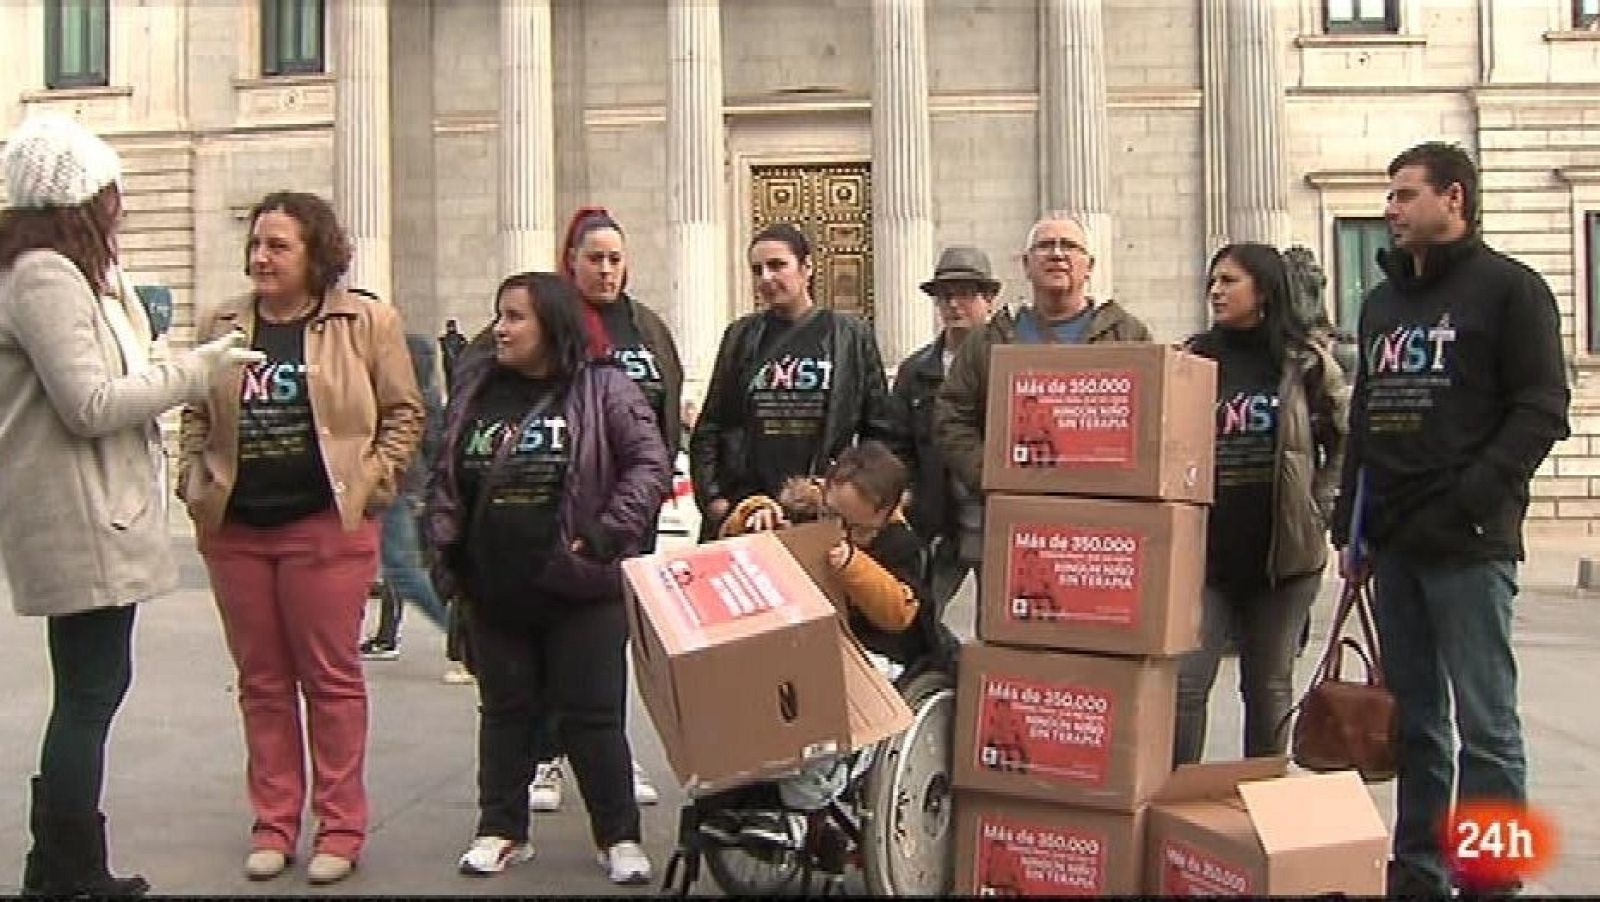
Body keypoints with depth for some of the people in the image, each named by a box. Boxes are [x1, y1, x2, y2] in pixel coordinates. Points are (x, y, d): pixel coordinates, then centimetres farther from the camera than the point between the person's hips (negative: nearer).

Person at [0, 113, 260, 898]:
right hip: (78, 518, -10)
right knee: (91, 690, -4)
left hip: (95, 515, 10)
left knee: (93, 685, 14)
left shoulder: (72, 273, 17)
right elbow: (89, 405, -19)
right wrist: (194, 371, -12)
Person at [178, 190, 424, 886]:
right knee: (262, 681, 11)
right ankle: (272, 822, 22)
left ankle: (340, 828, 14)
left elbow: (404, 411, 1)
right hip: (234, 528, 4)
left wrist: (370, 483, -7)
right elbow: (196, 416, 17)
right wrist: (196, 483, 5)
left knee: (331, 678, 3)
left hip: (327, 525, -4)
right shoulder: (220, 325, 9)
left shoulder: (366, 322, -3)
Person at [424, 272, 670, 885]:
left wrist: (608, 535, -16)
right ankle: (501, 831, 27)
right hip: (492, 587, 5)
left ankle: (619, 837, 16)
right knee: (505, 711, 15)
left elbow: (649, 463, -9)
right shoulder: (475, 388, 9)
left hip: (582, 586, -4)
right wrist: (444, 542, 6)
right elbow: (445, 476, 16)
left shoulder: (603, 388, -6)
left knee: (591, 714, 3)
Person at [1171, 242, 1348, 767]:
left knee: (1269, 686, 11)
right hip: (1203, 549, 1)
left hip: (1284, 549, 0)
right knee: (1184, 682, -6)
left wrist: (1318, 508, 1)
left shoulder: (1307, 360, 2)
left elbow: (1346, 442, 9)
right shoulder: (1193, 359, 5)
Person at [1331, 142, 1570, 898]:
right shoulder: (1381, 301, 19)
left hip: (1469, 544, -6)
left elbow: (1541, 410, -8)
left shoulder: (1508, 288, -1)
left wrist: (1470, 499, -18)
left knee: (1484, 722, -2)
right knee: (1414, 720, 12)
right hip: (1393, 545, 7)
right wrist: (1350, 526, 15)